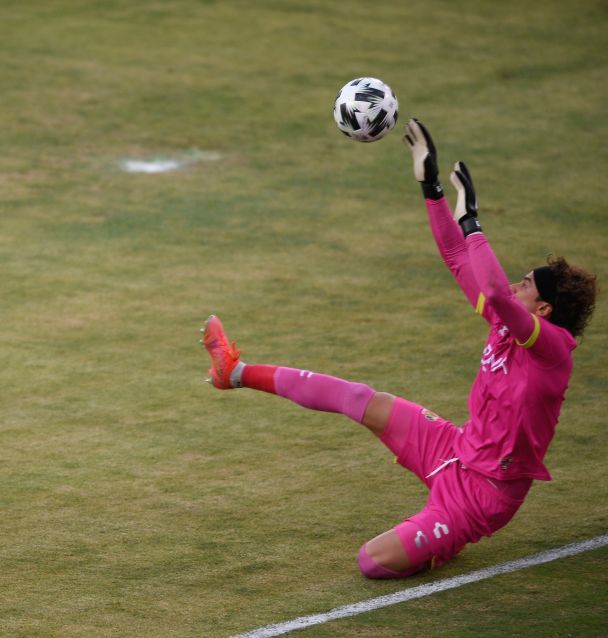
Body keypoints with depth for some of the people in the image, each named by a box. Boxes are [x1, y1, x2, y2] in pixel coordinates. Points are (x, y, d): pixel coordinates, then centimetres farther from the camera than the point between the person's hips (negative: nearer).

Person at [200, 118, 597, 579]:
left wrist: (470, 221, -31)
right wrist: (431, 186, 4)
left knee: (375, 562, -18)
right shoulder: (509, 324, 1)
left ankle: (448, 538, 12)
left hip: (483, 490, -8)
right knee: (356, 398, 10)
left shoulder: (554, 346, -22)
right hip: (456, 451, 8)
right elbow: (460, 263, 7)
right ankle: (239, 373, 26)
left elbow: (494, 293, -40)